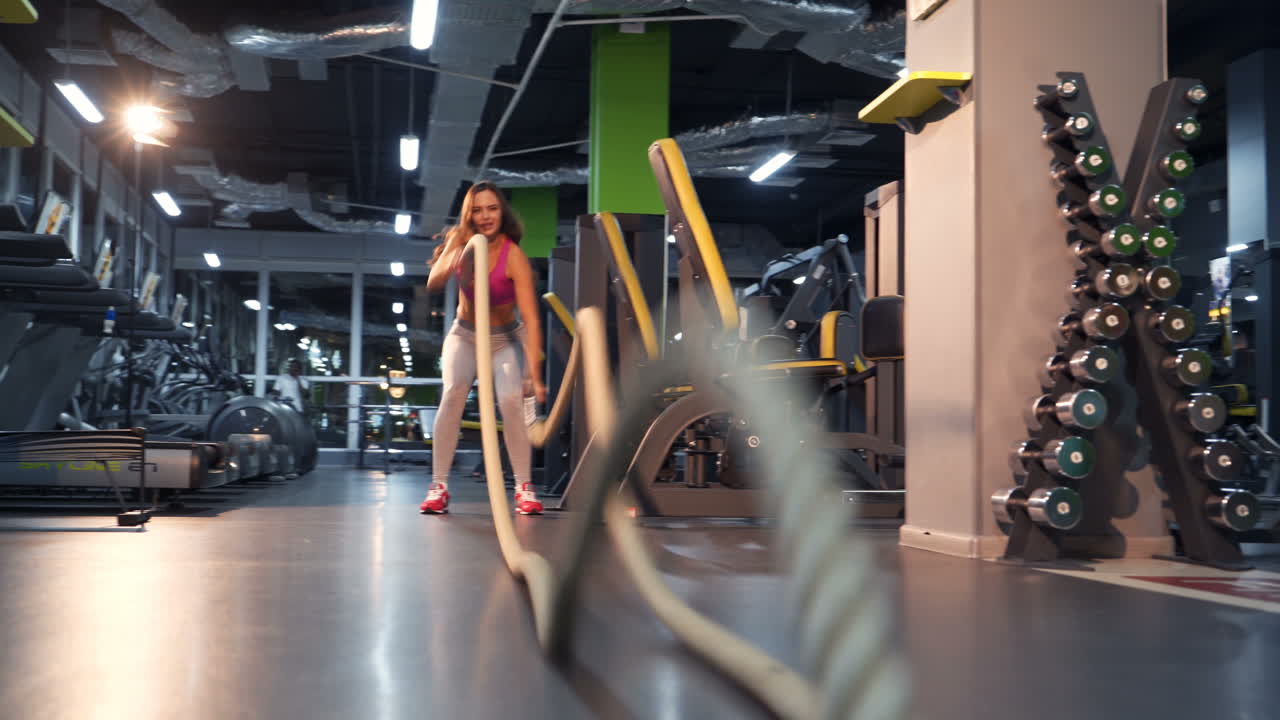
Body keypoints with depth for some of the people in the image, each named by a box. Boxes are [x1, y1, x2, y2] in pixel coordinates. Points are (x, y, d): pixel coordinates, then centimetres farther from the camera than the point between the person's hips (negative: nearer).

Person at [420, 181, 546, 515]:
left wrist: (535, 375, -37)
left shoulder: (514, 257, -25)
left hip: (506, 340, -2)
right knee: (453, 393, -23)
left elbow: (531, 320, -30)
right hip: (464, 335, 2)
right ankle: (439, 486, -19)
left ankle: (524, 488, -12)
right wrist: (451, 261, -38)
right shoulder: (459, 239, -11)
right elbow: (433, 284, -17)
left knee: (511, 401, -25)